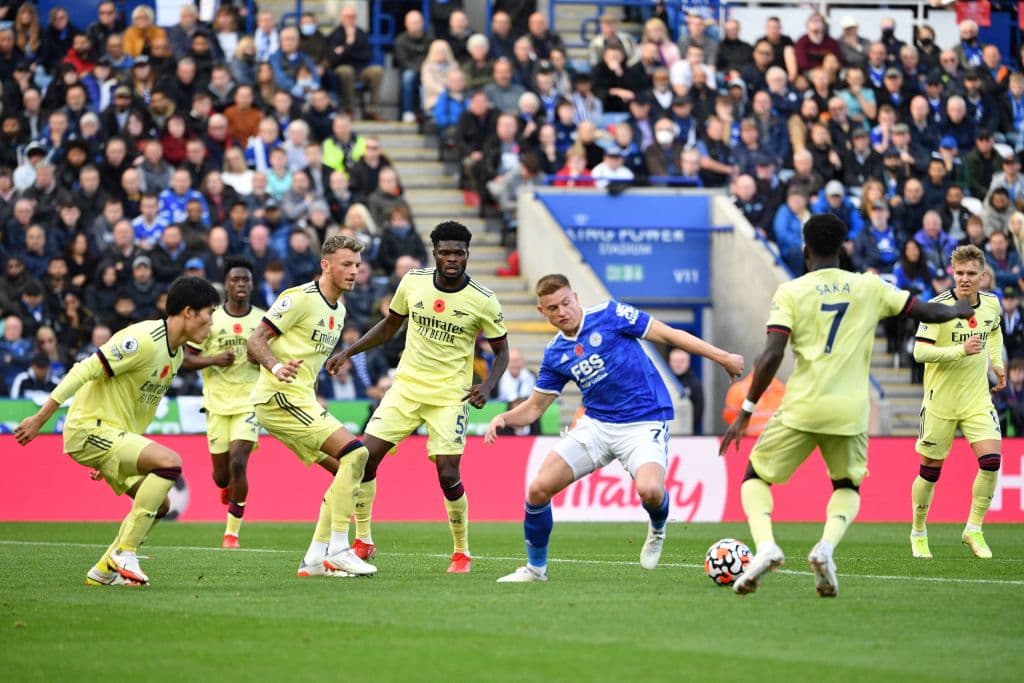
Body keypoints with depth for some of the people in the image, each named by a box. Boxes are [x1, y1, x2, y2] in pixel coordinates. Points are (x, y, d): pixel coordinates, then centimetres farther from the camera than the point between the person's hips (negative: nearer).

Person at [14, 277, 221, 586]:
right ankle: (124, 552, -19)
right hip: (89, 429, -10)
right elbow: (85, 371, -20)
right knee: (170, 462, -25)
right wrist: (40, 418, -20)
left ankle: (104, 570, 15)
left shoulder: (175, 354, 11)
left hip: (117, 433, 10)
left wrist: (116, 453, 25)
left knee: (159, 505, 7)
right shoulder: (143, 340, -19)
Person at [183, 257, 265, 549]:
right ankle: (226, 488, 46)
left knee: (238, 463, -18)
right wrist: (214, 360, -15)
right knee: (221, 472, 5)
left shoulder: (264, 320, 3)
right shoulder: (210, 319, 1)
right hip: (217, 404, 1)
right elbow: (187, 359, 3)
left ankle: (232, 531, -5)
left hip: (249, 402, -1)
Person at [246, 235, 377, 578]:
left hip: (300, 400, 10)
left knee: (347, 471, 6)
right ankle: (338, 550, -17)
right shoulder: (300, 298, -11)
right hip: (279, 397, -10)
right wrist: (276, 366, -32)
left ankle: (316, 558, 7)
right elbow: (255, 342, -15)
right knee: (355, 453, -18)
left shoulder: (338, 311, 17)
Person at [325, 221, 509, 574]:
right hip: (406, 387, 3)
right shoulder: (413, 281, -2)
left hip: (450, 396, -3)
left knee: (448, 475, -12)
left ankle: (462, 552, 10)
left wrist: (487, 387, -16)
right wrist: (348, 352, 7)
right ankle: (362, 541, 9)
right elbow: (390, 325, 14)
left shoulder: (483, 301, -10)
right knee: (365, 457, -7)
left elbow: (501, 351, 2)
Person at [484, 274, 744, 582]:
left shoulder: (609, 315, -8)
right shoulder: (555, 355, 7)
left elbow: (668, 335, -6)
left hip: (645, 422, -5)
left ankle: (658, 529, 7)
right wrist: (503, 418, -8)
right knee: (539, 488, -8)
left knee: (650, 490, -32)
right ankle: (535, 568, 14)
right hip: (596, 425, 5)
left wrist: (722, 357, -9)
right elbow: (534, 407, 14)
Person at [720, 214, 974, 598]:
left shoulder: (790, 292, -1)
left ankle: (765, 545, -13)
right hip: (850, 409, 2)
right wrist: (960, 310, 35)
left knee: (755, 478, 15)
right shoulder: (869, 288, 6)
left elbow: (772, 355, -10)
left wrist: (746, 412, -3)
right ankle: (826, 547, -7)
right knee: (847, 487, 24)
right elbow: (928, 312, 12)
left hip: (802, 408, -2)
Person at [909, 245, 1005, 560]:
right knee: (930, 471, 5)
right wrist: (960, 350, -30)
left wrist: (997, 364, 16)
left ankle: (974, 530, 2)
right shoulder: (938, 307, -16)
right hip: (940, 401, -4)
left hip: (977, 399, 4)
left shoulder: (992, 304, 1)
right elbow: (920, 351, -22)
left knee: (991, 461, -14)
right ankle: (918, 533, 27)